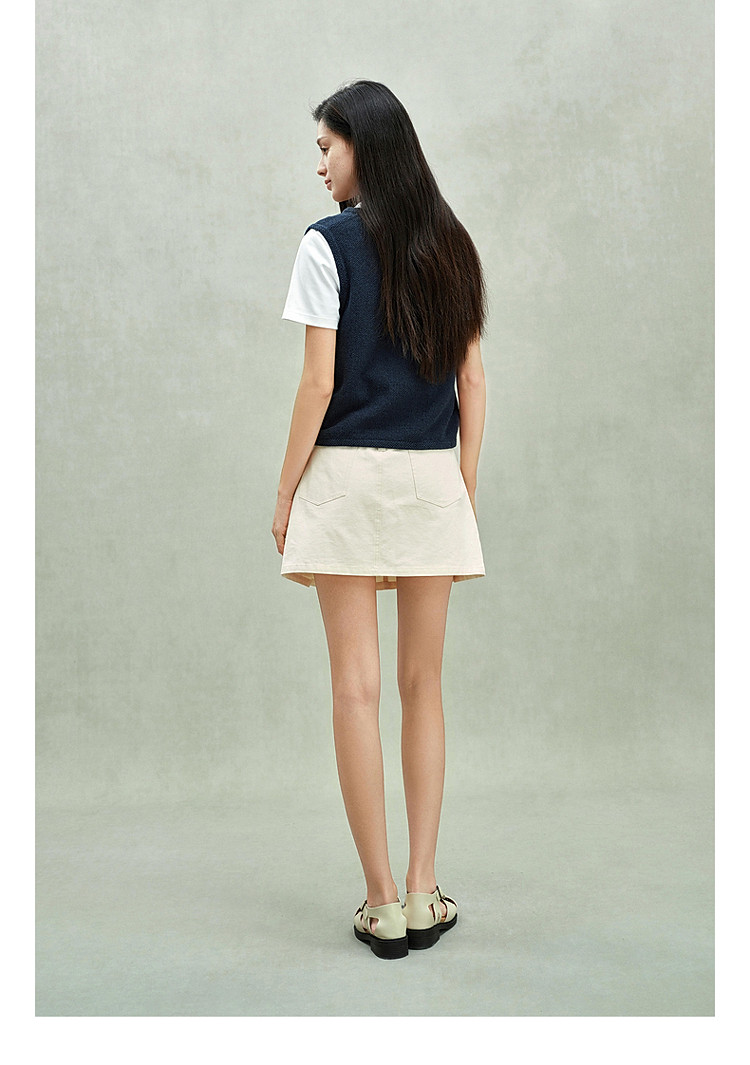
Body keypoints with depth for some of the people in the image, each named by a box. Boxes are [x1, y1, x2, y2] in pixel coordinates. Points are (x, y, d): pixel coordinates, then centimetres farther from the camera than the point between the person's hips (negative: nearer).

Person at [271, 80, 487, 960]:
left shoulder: (329, 243, -4)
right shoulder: (450, 246, 12)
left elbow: (319, 382, -9)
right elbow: (472, 378, 10)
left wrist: (285, 492, -1)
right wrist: (466, 485, 15)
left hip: (348, 475, -4)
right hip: (433, 479, 5)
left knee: (356, 688, 1)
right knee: (422, 687, 10)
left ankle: (383, 904, 7)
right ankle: (423, 893, 16)